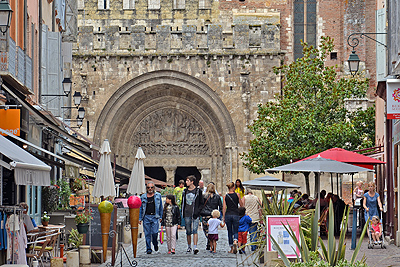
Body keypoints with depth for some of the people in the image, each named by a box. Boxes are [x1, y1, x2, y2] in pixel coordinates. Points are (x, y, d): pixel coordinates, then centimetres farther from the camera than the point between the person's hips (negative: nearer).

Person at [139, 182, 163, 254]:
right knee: (147, 234, 0)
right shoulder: (143, 197, 9)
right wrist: (140, 218, 6)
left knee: (154, 232, -9)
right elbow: (140, 208, 11)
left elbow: (160, 207, 12)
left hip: (155, 216, -1)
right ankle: (148, 249, 8)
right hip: (146, 217, 1)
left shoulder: (158, 196, 8)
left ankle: (155, 244, 19)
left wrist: (160, 216, 8)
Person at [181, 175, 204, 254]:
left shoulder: (198, 191, 0)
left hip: (195, 214, -4)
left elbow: (202, 203, 2)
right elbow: (183, 202, 20)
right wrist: (182, 212, 8)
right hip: (187, 214, 4)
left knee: (194, 230, -14)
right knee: (188, 231, 7)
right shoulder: (185, 191, 14)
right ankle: (189, 247, 17)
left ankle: (195, 247, -19)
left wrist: (197, 211, -10)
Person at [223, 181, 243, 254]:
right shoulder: (237, 195, 0)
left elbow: (224, 207, -1)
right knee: (236, 231, 3)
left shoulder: (225, 196, 3)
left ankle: (231, 248, 14)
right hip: (236, 214, -1)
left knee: (230, 232, 12)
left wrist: (224, 217, 4)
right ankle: (235, 242, -27)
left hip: (228, 215, 1)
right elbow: (241, 205, 6)